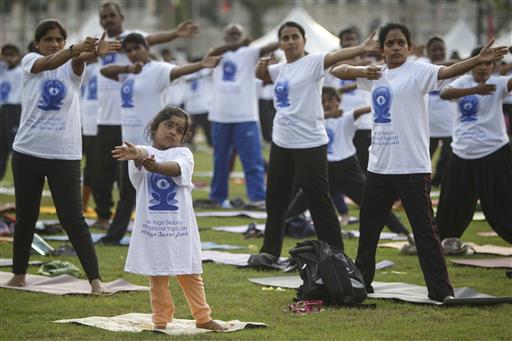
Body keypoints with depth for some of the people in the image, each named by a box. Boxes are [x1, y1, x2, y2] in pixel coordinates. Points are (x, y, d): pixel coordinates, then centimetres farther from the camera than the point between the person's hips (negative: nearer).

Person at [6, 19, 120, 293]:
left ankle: (95, 279, -4)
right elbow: (49, 63, -24)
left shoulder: (72, 67, 1)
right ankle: (19, 274, 27)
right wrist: (77, 48, -45)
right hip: (28, 152, 1)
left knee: (72, 219, -5)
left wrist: (92, 53, -50)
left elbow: (78, 60, -24)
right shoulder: (30, 61, -1)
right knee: (25, 217, 11)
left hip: (65, 155, -1)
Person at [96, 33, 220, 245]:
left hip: (152, 143, -8)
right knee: (127, 193, 18)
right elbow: (104, 71, 2)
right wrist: (128, 68, -17)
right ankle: (114, 235, 28)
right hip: (130, 142, 8)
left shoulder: (157, 70, -11)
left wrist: (201, 65, -51)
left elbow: (178, 70, -29)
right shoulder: (128, 73, 13)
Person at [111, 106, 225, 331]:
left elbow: (176, 168, -22)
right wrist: (137, 155, -52)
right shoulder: (145, 152, 1)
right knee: (157, 277, 7)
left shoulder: (183, 154, 1)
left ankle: (202, 317, 24)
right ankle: (161, 321, 19)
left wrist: (155, 166, -44)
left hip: (180, 226, 1)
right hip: (151, 225, 0)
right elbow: (142, 155, -25)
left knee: (190, 275, 11)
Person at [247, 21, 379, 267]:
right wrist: (261, 66, 4)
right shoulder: (279, 69, 11)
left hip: (310, 145, -7)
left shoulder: (312, 62, -10)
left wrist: (362, 48, -46)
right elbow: (261, 75, 29)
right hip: (281, 143, 8)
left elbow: (336, 56, -28)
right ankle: (270, 251, 30)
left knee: (319, 201, -4)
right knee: (275, 200, 16)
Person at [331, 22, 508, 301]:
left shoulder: (418, 71, -6)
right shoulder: (374, 73, 11)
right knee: (368, 226, 18)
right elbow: (338, 71, 11)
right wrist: (362, 72, -10)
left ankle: (441, 290, -4)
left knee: (424, 230, -6)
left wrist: (479, 59, -42)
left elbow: (447, 71, -23)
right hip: (379, 166, 6)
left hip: (413, 167, -6)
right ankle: (361, 280, 35)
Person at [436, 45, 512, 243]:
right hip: (462, 155, 3)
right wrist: (475, 90, -35)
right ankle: (443, 240, 35)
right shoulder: (463, 82, 1)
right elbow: (444, 94, -21)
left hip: (494, 153, -3)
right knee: (452, 203, 16)